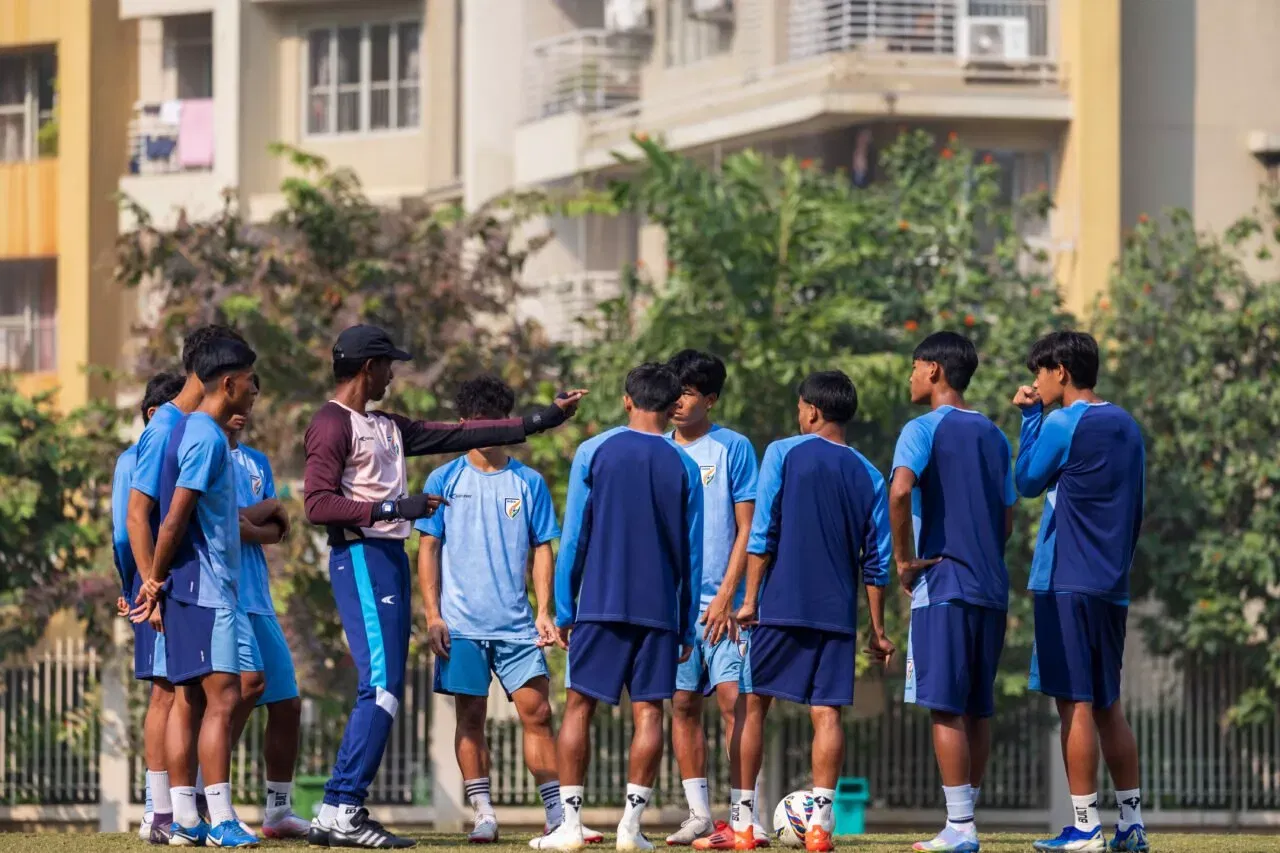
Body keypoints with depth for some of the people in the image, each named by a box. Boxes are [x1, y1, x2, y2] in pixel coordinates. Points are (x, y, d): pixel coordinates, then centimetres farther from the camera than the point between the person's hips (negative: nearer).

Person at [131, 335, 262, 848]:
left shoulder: (199, 433, 17)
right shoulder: (207, 439, -14)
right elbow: (176, 518, -18)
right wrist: (156, 581, -10)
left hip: (208, 588, 10)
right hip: (203, 587, -10)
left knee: (190, 699, 8)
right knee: (222, 696, -12)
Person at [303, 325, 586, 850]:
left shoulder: (387, 428, 21)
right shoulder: (333, 424, -7)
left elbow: (457, 435, 22)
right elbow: (318, 505, -16)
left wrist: (535, 423, 20)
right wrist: (390, 509, -21)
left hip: (390, 558, 10)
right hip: (361, 556, -10)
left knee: (383, 690, 7)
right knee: (382, 686, -16)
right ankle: (341, 810, -17)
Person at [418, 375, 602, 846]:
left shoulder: (528, 482, 8)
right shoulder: (445, 481, 5)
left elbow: (542, 550, 8)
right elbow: (428, 549, 4)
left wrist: (544, 611, -2)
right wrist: (433, 614, -4)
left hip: (516, 625, 1)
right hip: (461, 625, -1)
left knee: (537, 713, -3)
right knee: (471, 717, 0)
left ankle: (557, 815, -1)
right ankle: (483, 815, 5)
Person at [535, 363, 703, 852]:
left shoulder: (594, 453, 1)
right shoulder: (684, 467, 5)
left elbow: (573, 538, 0)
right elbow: (692, 555, 6)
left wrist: (564, 610, 6)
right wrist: (687, 628, 12)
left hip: (600, 604, -1)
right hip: (660, 609, 1)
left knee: (579, 705, 4)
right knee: (648, 711, 2)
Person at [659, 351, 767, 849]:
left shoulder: (733, 448, -1)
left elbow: (747, 529, -4)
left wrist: (726, 594, -11)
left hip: (720, 601, -5)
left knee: (731, 696, -12)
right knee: (683, 704, 5)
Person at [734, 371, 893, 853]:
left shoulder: (783, 454, -1)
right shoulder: (869, 476, 9)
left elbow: (761, 533, -6)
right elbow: (877, 560, 8)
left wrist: (750, 598, -2)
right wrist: (877, 629, 13)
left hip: (781, 607, -2)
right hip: (839, 614, 2)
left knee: (753, 704, 6)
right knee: (827, 713, 1)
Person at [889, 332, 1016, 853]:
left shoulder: (924, 430, -6)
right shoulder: (994, 437, 15)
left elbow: (900, 489, -23)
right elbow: (1007, 518, 16)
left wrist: (904, 558, -14)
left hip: (943, 585, -7)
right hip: (991, 587, 7)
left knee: (946, 708, -6)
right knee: (977, 709, 9)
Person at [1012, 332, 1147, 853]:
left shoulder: (1062, 425, -10)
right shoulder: (1126, 427, 14)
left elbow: (1027, 482, 3)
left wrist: (1030, 417, 7)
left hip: (1067, 582, -8)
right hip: (1112, 585, 8)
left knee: (1074, 702, -6)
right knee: (1107, 706, 12)